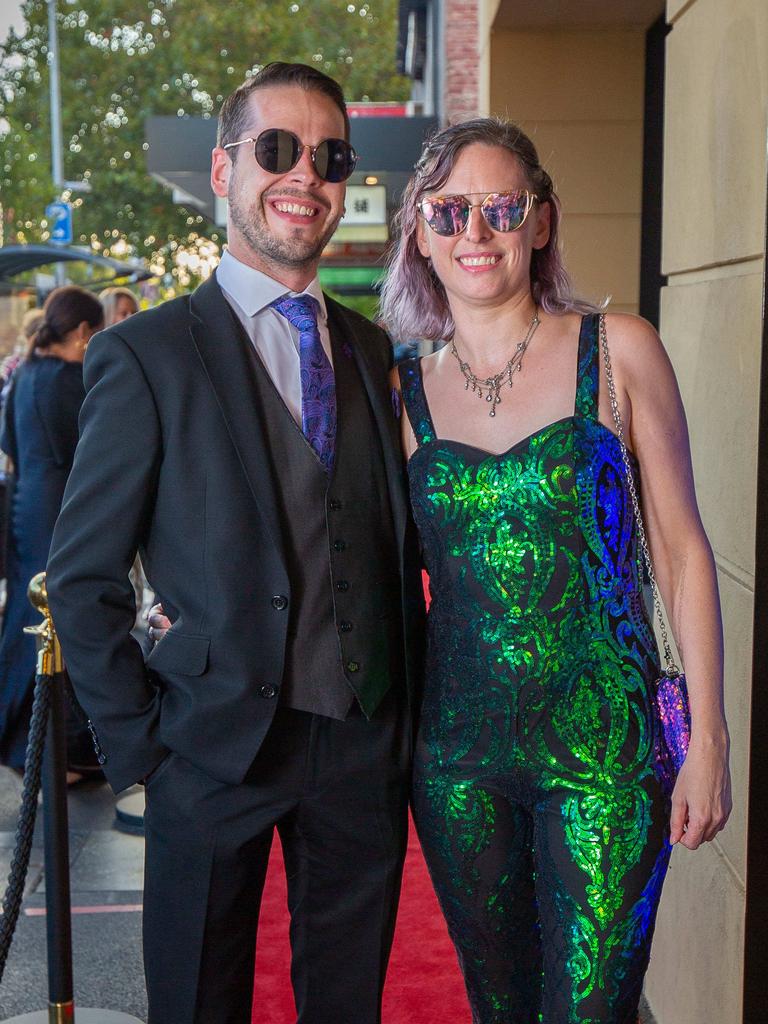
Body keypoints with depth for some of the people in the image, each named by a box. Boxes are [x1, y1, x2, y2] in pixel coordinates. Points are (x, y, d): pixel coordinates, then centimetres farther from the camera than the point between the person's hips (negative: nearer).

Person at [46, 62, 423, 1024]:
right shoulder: (148, 354, -8)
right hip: (217, 754, -4)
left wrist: (405, 715, 7)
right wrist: (139, 746, -9)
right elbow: (81, 576, -7)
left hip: (364, 752, 5)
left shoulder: (372, 350, 8)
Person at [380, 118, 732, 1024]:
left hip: (601, 746, -3)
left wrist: (708, 742, -5)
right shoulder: (405, 391, 4)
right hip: (457, 751, 3)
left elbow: (681, 549, -2)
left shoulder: (616, 350, -3)